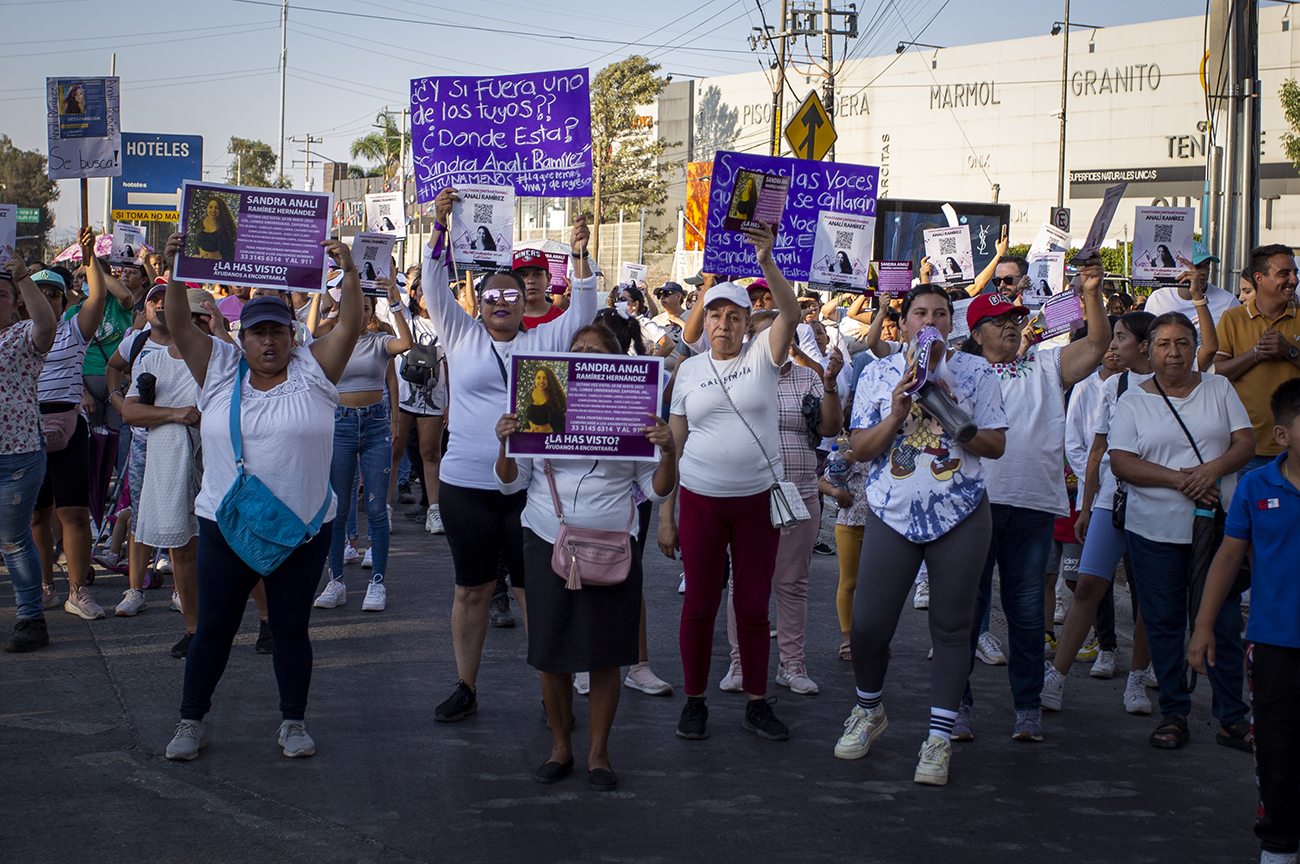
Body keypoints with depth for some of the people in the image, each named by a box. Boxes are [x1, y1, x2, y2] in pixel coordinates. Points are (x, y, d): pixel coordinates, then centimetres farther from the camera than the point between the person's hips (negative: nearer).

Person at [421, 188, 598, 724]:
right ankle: (465, 688, 20)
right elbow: (435, 287, 0)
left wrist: (580, 257, -13)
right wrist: (439, 227, -10)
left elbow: (582, 313, 0)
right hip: (466, 485, 1)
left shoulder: (544, 342, 9)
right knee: (471, 588, 9)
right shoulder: (461, 338, 8)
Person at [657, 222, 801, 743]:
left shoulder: (762, 356, 1)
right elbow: (674, 443, 7)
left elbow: (790, 313, -17)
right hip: (701, 500, 1)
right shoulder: (689, 371, 5)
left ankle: (757, 703, 17)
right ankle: (694, 702, 17)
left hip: (758, 498, 0)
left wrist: (767, 264, -34)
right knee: (700, 604, 5)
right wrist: (664, 513, 3)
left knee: (754, 606, 7)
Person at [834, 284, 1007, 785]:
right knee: (868, 625, -3)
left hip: (959, 516, 0)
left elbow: (995, 445, 2)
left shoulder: (975, 373, 5)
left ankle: (939, 737, 11)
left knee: (951, 626, 2)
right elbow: (860, 448, 3)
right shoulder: (878, 375, 6)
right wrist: (897, 414, -13)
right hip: (892, 515, 0)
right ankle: (869, 711, 25)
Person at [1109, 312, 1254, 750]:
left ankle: (1232, 713, 10)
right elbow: (1121, 463, -6)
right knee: (1164, 623, 3)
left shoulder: (1219, 388, 9)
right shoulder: (1134, 400, 3)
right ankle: (1173, 713, 13)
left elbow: (1245, 442, 5)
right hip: (1156, 529, -1)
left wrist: (1213, 468, -15)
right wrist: (1179, 478, -17)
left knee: (1224, 620, 0)